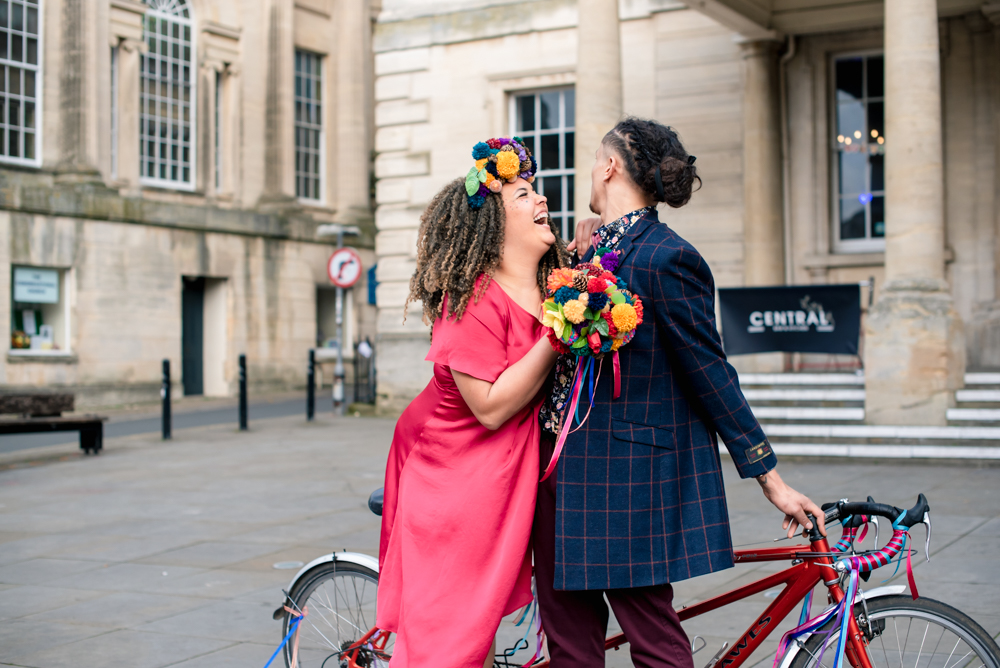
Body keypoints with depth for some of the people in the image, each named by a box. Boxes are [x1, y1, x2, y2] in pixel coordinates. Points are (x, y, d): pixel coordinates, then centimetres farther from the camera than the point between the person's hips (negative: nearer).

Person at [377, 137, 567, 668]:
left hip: (501, 479, 7)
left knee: (482, 618, 14)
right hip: (451, 478, -7)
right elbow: (491, 407, -25)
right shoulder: (473, 300, -22)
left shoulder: (552, 289, 4)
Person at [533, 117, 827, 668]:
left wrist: (770, 479, -10)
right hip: (561, 472, 8)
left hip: (627, 474, -8)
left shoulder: (666, 257, -13)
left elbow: (711, 376, -11)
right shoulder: (589, 250, 11)